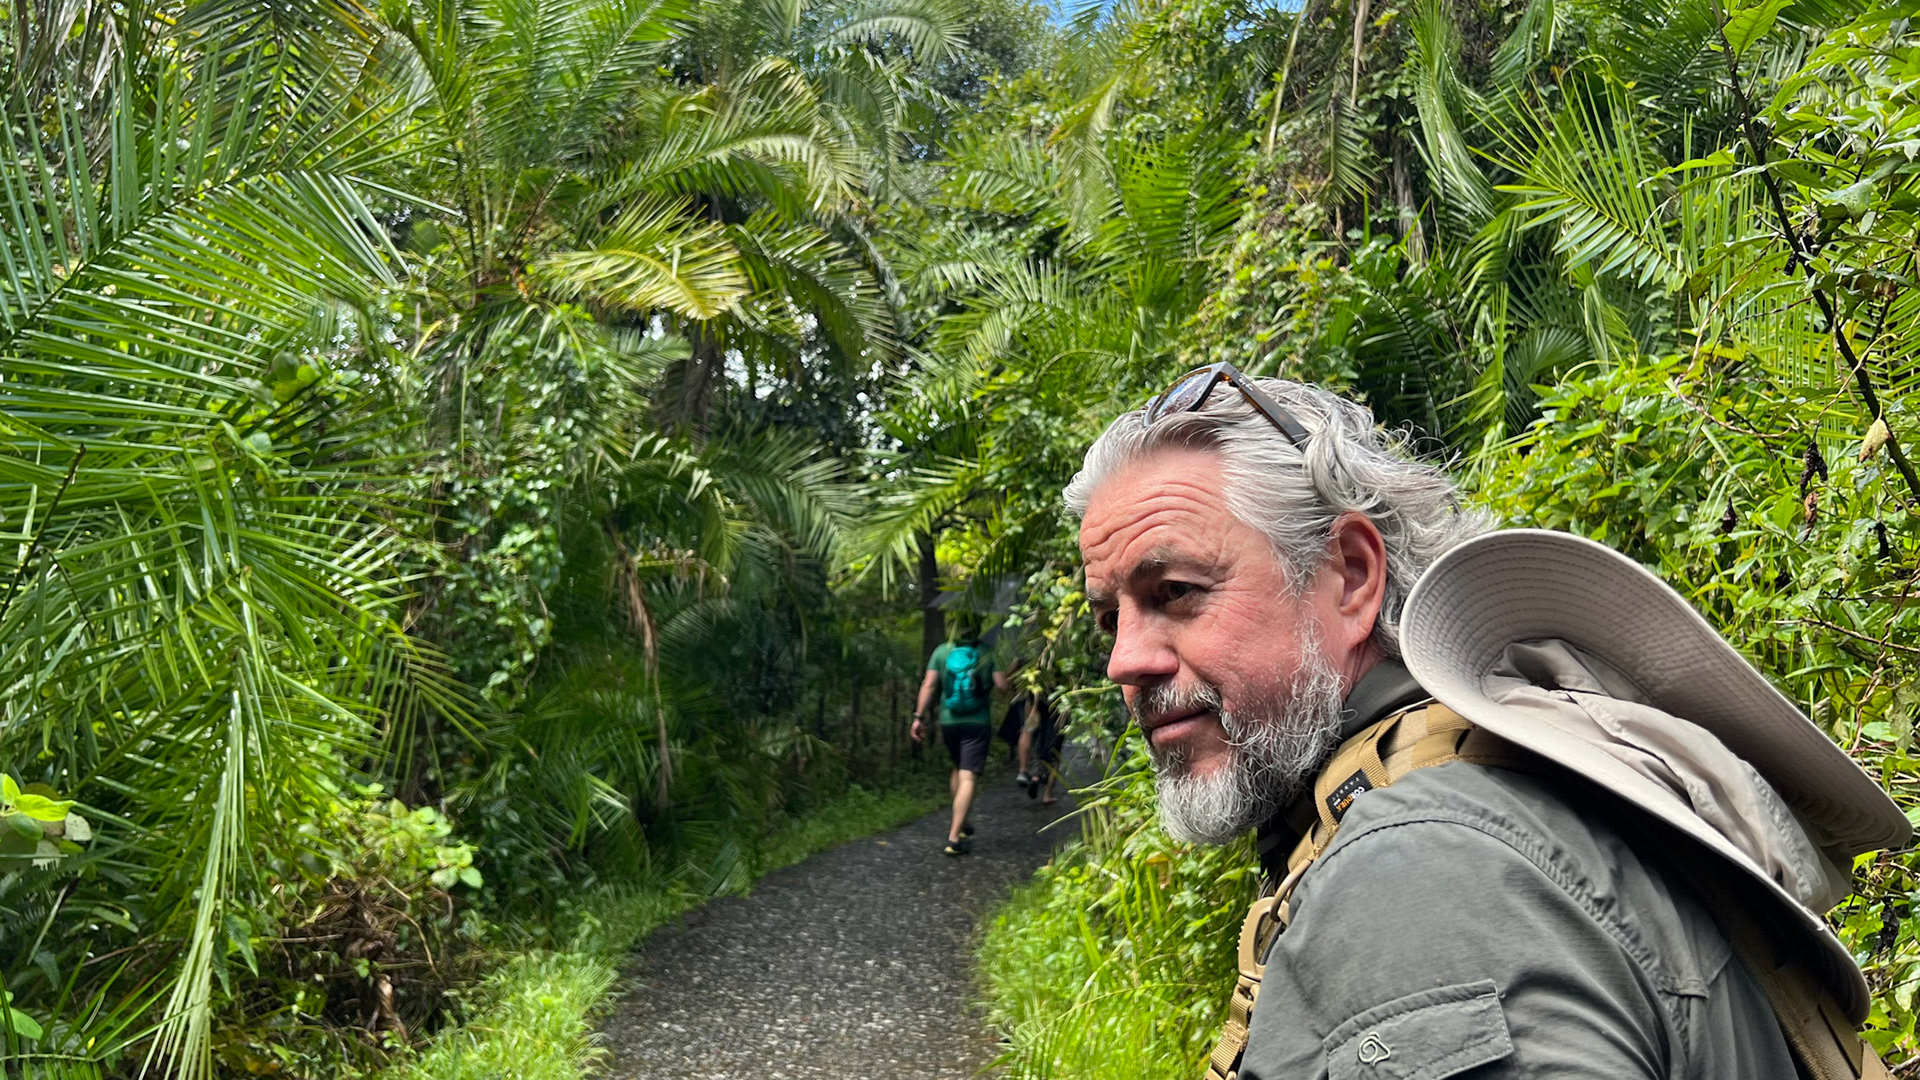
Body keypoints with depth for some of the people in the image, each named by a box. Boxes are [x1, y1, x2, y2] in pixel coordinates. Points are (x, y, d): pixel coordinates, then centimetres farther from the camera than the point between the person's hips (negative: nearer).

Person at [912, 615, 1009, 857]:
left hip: (948, 721, 3)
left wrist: (919, 717, -3)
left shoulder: (942, 652, 1)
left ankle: (962, 823, 32)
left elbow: (928, 685, -5)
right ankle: (954, 837, -13)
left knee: (958, 769, 25)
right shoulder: (987, 653, -4)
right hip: (978, 723, -3)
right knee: (968, 778, -6)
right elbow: (1001, 684, -8)